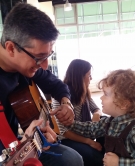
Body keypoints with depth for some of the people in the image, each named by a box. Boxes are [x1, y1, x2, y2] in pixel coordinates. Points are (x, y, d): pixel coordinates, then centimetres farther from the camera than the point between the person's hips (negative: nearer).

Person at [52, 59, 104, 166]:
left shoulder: (84, 93, -1)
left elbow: (96, 109, 10)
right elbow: (63, 131, -22)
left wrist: (97, 114, -15)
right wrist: (89, 141, -22)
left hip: (83, 133, 7)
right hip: (67, 140, -7)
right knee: (97, 157, -27)